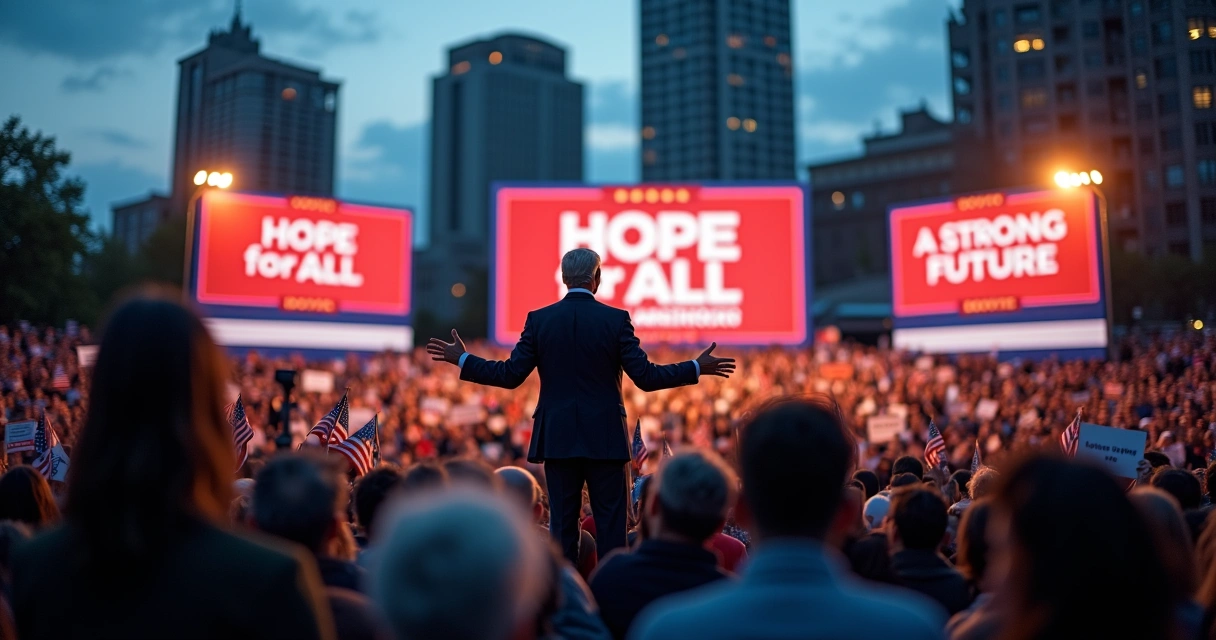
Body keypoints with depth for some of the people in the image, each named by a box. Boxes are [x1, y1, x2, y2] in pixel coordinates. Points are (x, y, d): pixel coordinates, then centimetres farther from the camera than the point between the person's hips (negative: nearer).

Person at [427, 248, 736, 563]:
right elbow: (645, 377, -8)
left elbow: (510, 375, -2)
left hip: (557, 438, 2)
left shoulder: (538, 319, -2)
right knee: (611, 524, 5)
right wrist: (697, 368, 3)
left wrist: (461, 359, 11)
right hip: (604, 438, -2)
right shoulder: (617, 319, -6)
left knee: (562, 522, 9)